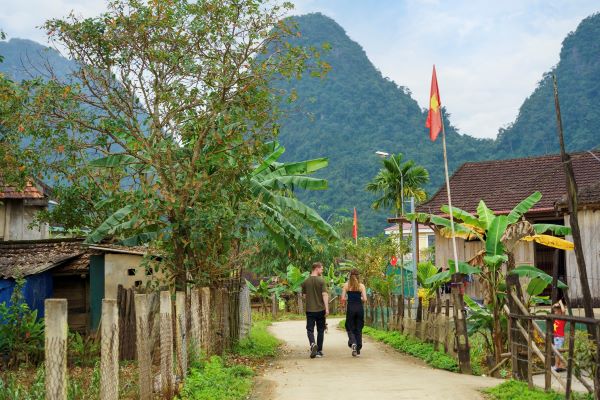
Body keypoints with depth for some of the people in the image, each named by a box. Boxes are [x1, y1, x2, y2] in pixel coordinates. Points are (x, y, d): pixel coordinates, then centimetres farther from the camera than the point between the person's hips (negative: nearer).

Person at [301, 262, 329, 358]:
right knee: (320, 330, 10)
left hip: (309, 309, 2)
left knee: (310, 329, 4)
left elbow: (304, 296, 8)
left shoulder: (305, 282, 3)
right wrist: (327, 308, -15)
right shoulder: (321, 281, -7)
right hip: (320, 309, -2)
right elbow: (324, 294, -14)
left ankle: (313, 344, -24)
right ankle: (319, 351, 13)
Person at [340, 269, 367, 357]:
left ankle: (353, 343, -18)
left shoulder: (346, 285, 0)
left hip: (350, 308, -1)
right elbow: (364, 299, -6)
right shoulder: (361, 286, 0)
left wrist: (343, 304, 15)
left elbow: (343, 298, -5)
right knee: (359, 329, 10)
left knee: (350, 328, 10)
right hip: (360, 308, 1)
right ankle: (358, 350, 10)